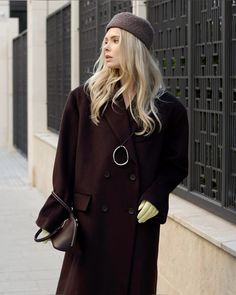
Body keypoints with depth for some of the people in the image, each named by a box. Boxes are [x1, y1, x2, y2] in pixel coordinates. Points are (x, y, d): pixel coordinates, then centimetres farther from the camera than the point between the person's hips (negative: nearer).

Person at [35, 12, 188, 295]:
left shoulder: (167, 109, 2)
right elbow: (66, 161, 1)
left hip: (139, 222, 0)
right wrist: (55, 216, -3)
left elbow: (176, 164, 9)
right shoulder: (83, 99, 2)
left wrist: (155, 197, -8)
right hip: (91, 219, 0)